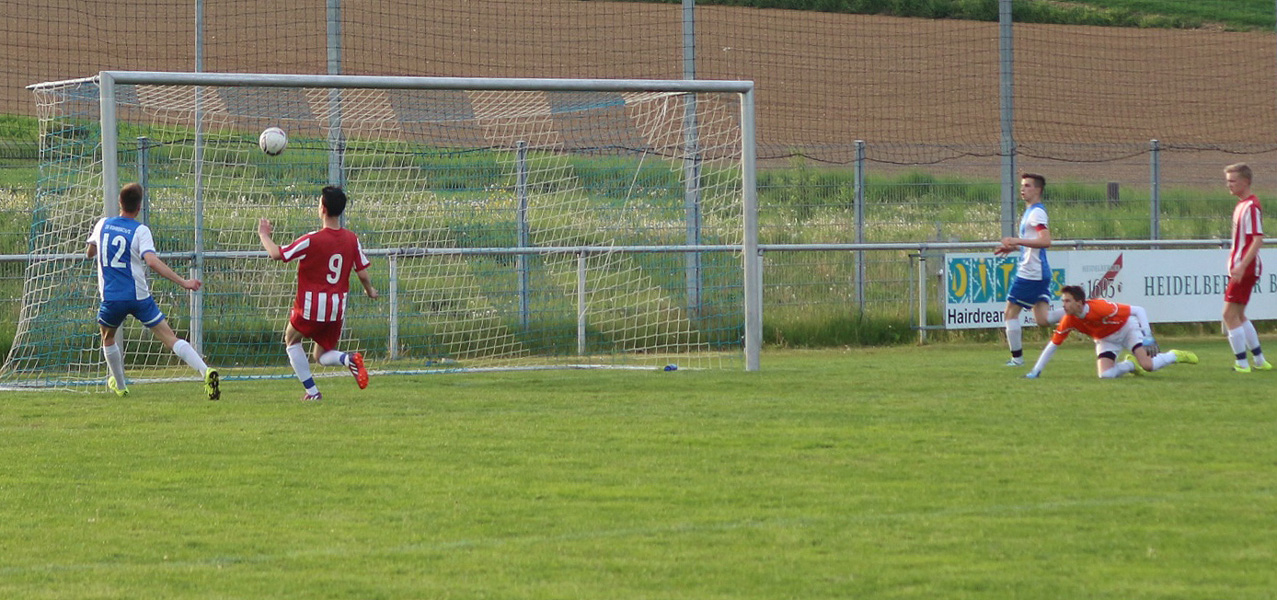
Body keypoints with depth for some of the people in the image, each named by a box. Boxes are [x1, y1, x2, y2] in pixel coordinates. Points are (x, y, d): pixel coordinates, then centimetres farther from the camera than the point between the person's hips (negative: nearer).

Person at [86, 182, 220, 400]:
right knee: (170, 338, -6)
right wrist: (182, 281, -22)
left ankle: (119, 386, 36)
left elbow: (89, 252, 22)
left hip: (111, 298, 2)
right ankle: (205, 372, -22)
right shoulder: (140, 231, -6)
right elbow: (151, 261, -21)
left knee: (108, 338, 30)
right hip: (139, 297, -2)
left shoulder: (103, 224, 6)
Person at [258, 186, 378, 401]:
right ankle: (349, 359, -16)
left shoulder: (312, 240, -15)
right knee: (322, 356, 19)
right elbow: (363, 273, 2)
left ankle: (312, 391, 12)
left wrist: (263, 235, 10)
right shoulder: (351, 239, -1)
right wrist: (370, 291, 24)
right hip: (337, 309, 5)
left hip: (310, 307, -5)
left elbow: (277, 254, -9)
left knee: (292, 340, 23)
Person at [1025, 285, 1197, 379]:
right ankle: (1131, 364, 16)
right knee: (1105, 374, -17)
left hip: (1127, 327, -5)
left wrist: (1148, 337, -33)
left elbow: (1138, 311, -29)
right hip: (1105, 339, 5)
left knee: (1147, 365, -23)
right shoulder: (1068, 321, -24)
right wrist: (1035, 372, -19)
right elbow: (1052, 345, -15)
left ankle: (1176, 355, 9)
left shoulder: (1100, 307, -37)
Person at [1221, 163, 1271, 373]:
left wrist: (1242, 266, -29)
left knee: (1230, 314, -10)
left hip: (1245, 269, -10)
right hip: (1239, 267, 10)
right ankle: (1259, 360, 23)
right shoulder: (1241, 205, 15)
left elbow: (1258, 240, -23)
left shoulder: (1251, 206, -16)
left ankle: (1242, 363, -7)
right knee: (1238, 315, 17)